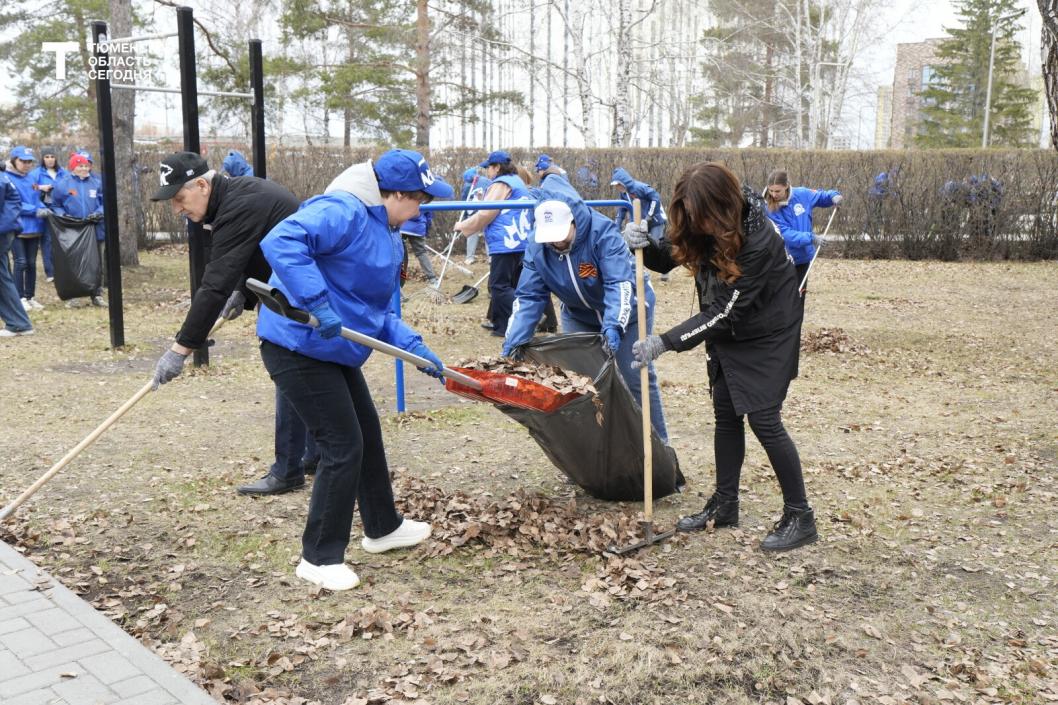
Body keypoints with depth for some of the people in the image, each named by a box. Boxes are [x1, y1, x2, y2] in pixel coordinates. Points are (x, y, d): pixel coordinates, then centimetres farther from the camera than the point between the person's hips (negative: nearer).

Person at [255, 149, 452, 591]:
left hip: (334, 350, 11)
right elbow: (281, 242, -37)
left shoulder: (386, 234, 11)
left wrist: (415, 347, 1)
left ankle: (383, 528, 40)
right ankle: (319, 558, 9)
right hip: (297, 346, -10)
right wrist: (318, 303, -39)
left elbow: (375, 311, 14)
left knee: (368, 435, 19)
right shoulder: (343, 212, -21)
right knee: (343, 446, -7)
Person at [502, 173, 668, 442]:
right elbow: (528, 296, -19)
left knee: (636, 379, -3)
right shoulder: (538, 247, -18)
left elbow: (620, 283, -38)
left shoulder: (603, 232, -32)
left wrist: (613, 326, -52)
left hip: (624, 310, -4)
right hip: (579, 316, 4)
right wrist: (514, 341, -32)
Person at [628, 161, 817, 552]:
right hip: (727, 335, 7)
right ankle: (725, 505, 23)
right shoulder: (701, 229, -11)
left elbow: (726, 312, -29)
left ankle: (799, 516, 4)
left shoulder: (759, 241, -32)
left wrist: (665, 342, -31)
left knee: (763, 419, -9)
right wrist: (643, 245, -19)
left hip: (767, 336, -7)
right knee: (726, 416, 10)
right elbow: (668, 259, 4)